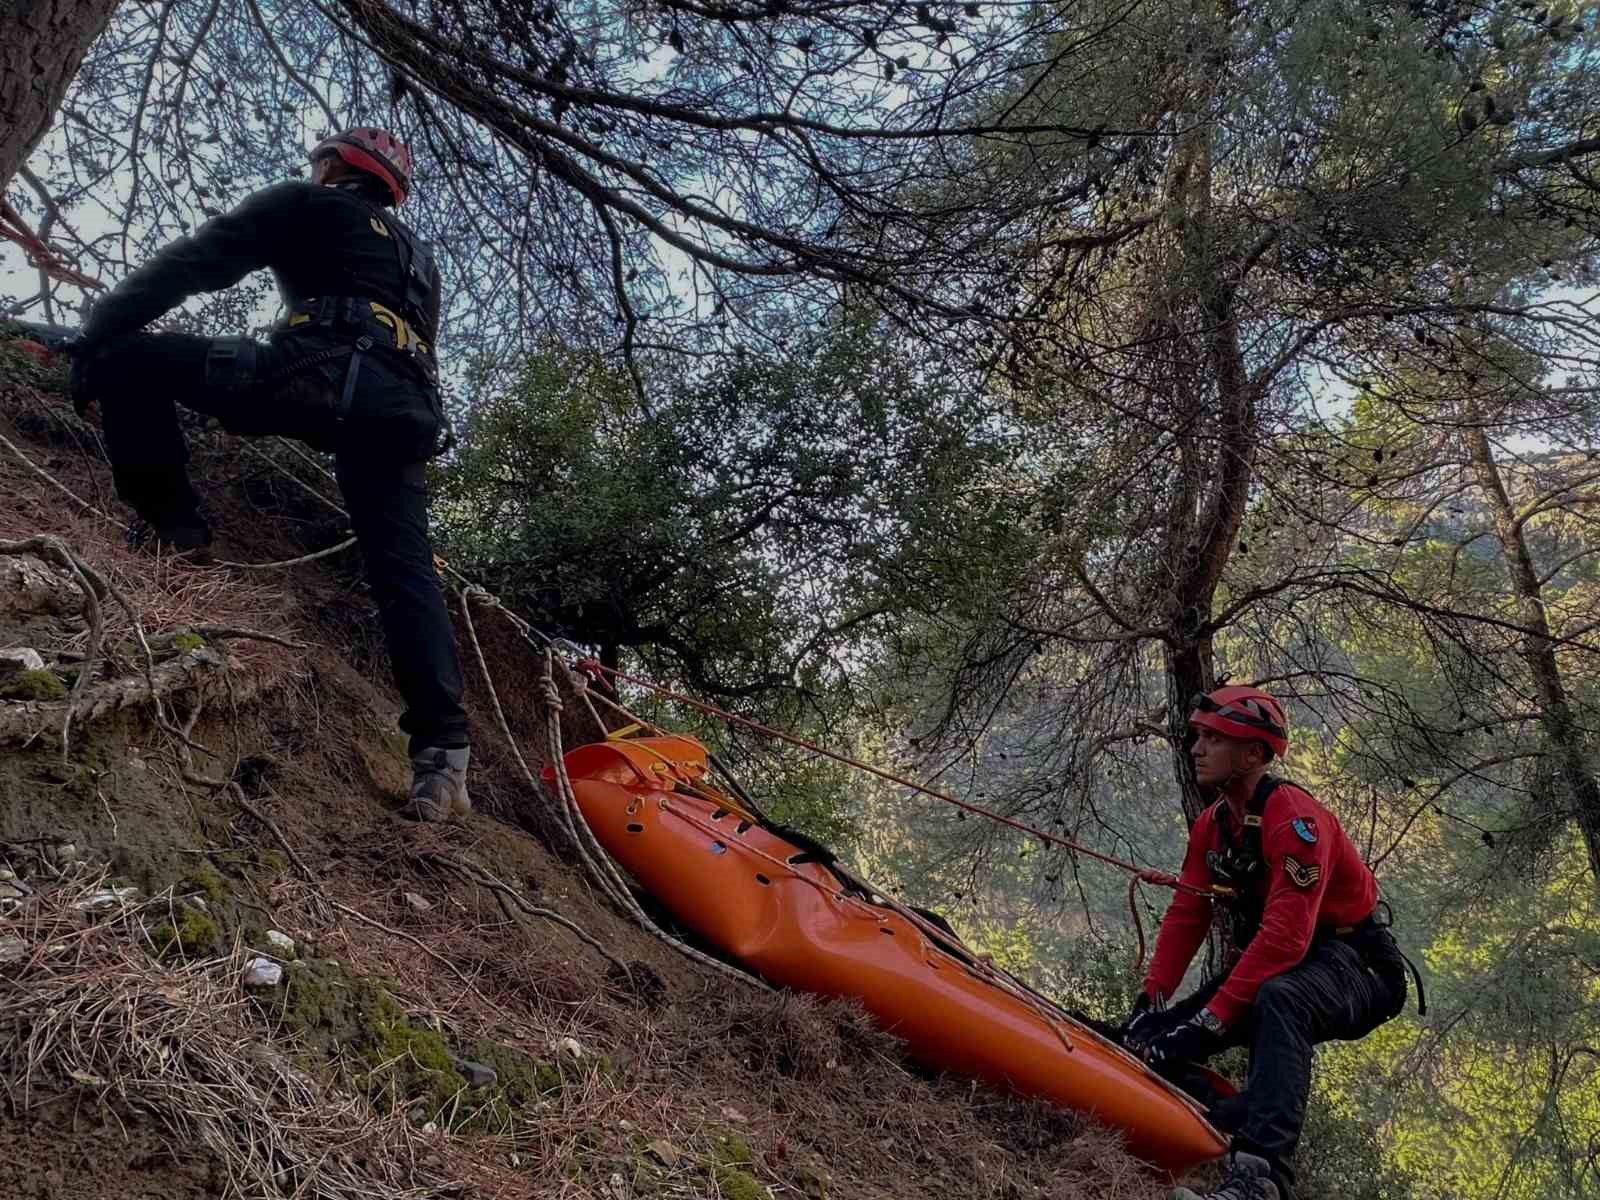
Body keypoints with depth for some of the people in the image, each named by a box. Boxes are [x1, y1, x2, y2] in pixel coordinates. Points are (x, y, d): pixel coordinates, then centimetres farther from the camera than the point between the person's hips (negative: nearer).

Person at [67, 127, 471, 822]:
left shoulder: (304, 206, 20)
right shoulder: (417, 257, 39)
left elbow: (192, 264, 11)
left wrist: (96, 336, 9)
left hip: (323, 373, -6)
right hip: (406, 410, 6)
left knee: (128, 358, 6)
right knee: (405, 572, 0)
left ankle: (170, 523, 1)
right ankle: (442, 749, -11)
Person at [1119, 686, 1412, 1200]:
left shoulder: (1294, 816, -24)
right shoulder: (1211, 824, 4)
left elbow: (1287, 935, -32)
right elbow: (1185, 918, 2)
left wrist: (1211, 1019, -35)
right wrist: (1150, 1001, -11)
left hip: (1354, 968, -8)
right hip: (1268, 968, 9)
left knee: (1277, 1000, -43)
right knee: (1151, 1039, -6)